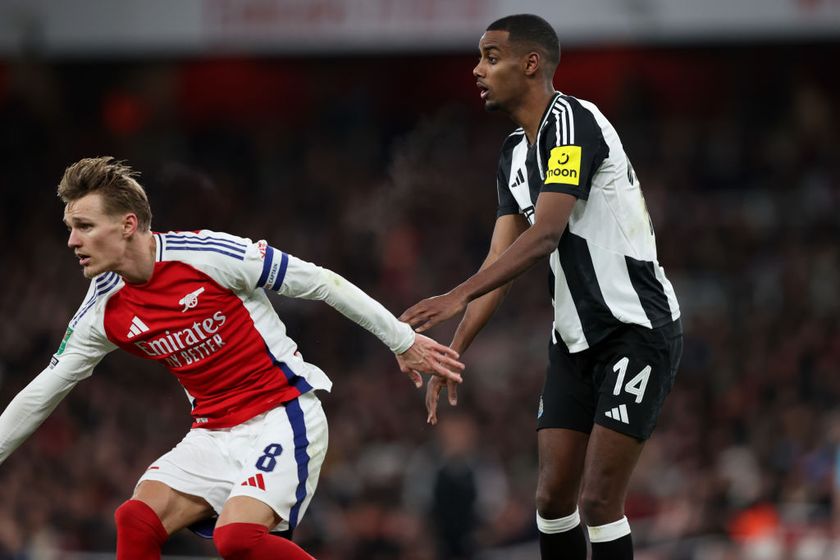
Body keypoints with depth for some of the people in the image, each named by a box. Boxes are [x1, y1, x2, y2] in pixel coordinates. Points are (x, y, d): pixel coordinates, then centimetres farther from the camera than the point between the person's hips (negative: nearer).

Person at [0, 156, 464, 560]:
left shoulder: (208, 253, -15)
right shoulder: (103, 310, 1)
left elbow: (319, 282, -8)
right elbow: (41, 394, 12)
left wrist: (403, 341, -3)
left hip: (284, 419, -6)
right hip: (214, 435, 6)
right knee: (137, 520, -18)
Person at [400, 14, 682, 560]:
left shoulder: (573, 121, -16)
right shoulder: (515, 156, 13)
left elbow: (545, 234, -27)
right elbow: (501, 262, 12)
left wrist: (459, 296, -35)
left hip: (638, 327, -9)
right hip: (577, 339, 9)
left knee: (599, 498, -13)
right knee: (554, 496, 4)